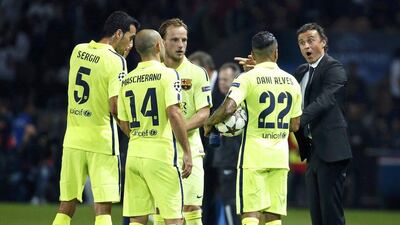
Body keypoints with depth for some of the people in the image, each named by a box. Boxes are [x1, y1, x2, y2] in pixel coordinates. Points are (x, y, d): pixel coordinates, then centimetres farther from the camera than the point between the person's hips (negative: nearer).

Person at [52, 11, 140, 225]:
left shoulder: (78, 51, 6)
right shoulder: (116, 61, -13)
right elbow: (114, 108, -19)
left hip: (73, 139, 6)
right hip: (101, 142, -6)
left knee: (66, 207, 11)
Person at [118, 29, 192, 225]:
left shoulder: (127, 80, 10)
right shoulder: (167, 74, -7)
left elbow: (124, 124, 14)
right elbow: (173, 114, -17)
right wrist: (187, 152, -13)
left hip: (134, 155, 6)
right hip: (160, 154, -5)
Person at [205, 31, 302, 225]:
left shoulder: (247, 78, -7)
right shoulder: (291, 81, 8)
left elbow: (227, 109, -21)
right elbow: (295, 125, 13)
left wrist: (209, 123, -2)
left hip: (253, 154, -4)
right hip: (280, 156, 4)